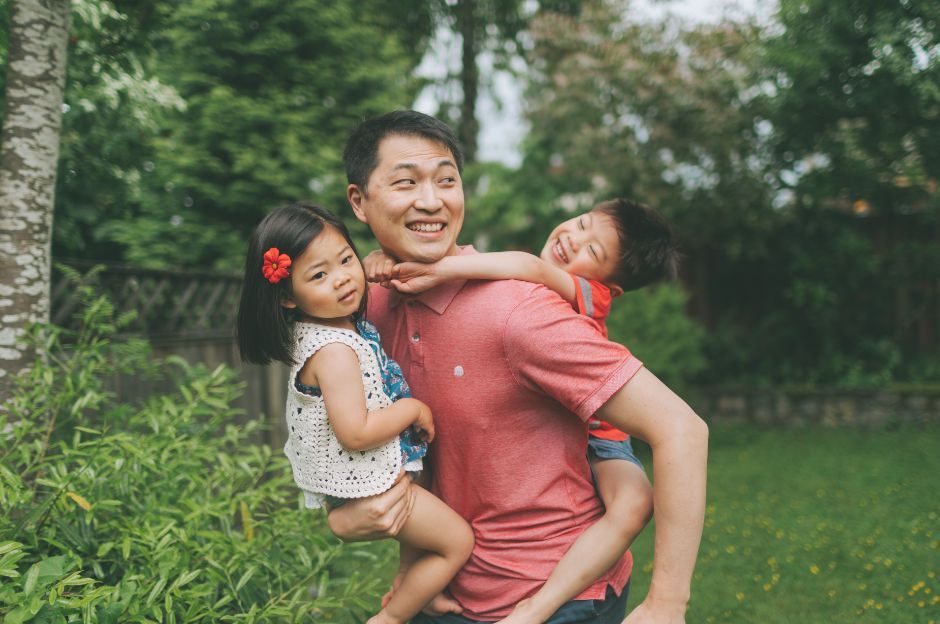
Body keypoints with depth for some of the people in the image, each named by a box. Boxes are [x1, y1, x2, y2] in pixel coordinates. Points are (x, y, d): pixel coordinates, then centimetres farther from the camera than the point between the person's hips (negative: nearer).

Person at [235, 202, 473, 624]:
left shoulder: (334, 322, -3)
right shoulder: (334, 351, -31)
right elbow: (356, 434, -33)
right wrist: (414, 409, -19)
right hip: (364, 481, -10)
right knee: (457, 541, 1)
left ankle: (411, 585, 39)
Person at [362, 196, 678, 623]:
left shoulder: (590, 297, -20)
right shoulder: (509, 281, -5)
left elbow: (534, 268, -43)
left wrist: (438, 270, -44)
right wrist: (383, 260, -24)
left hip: (591, 439, -5)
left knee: (632, 503, -34)